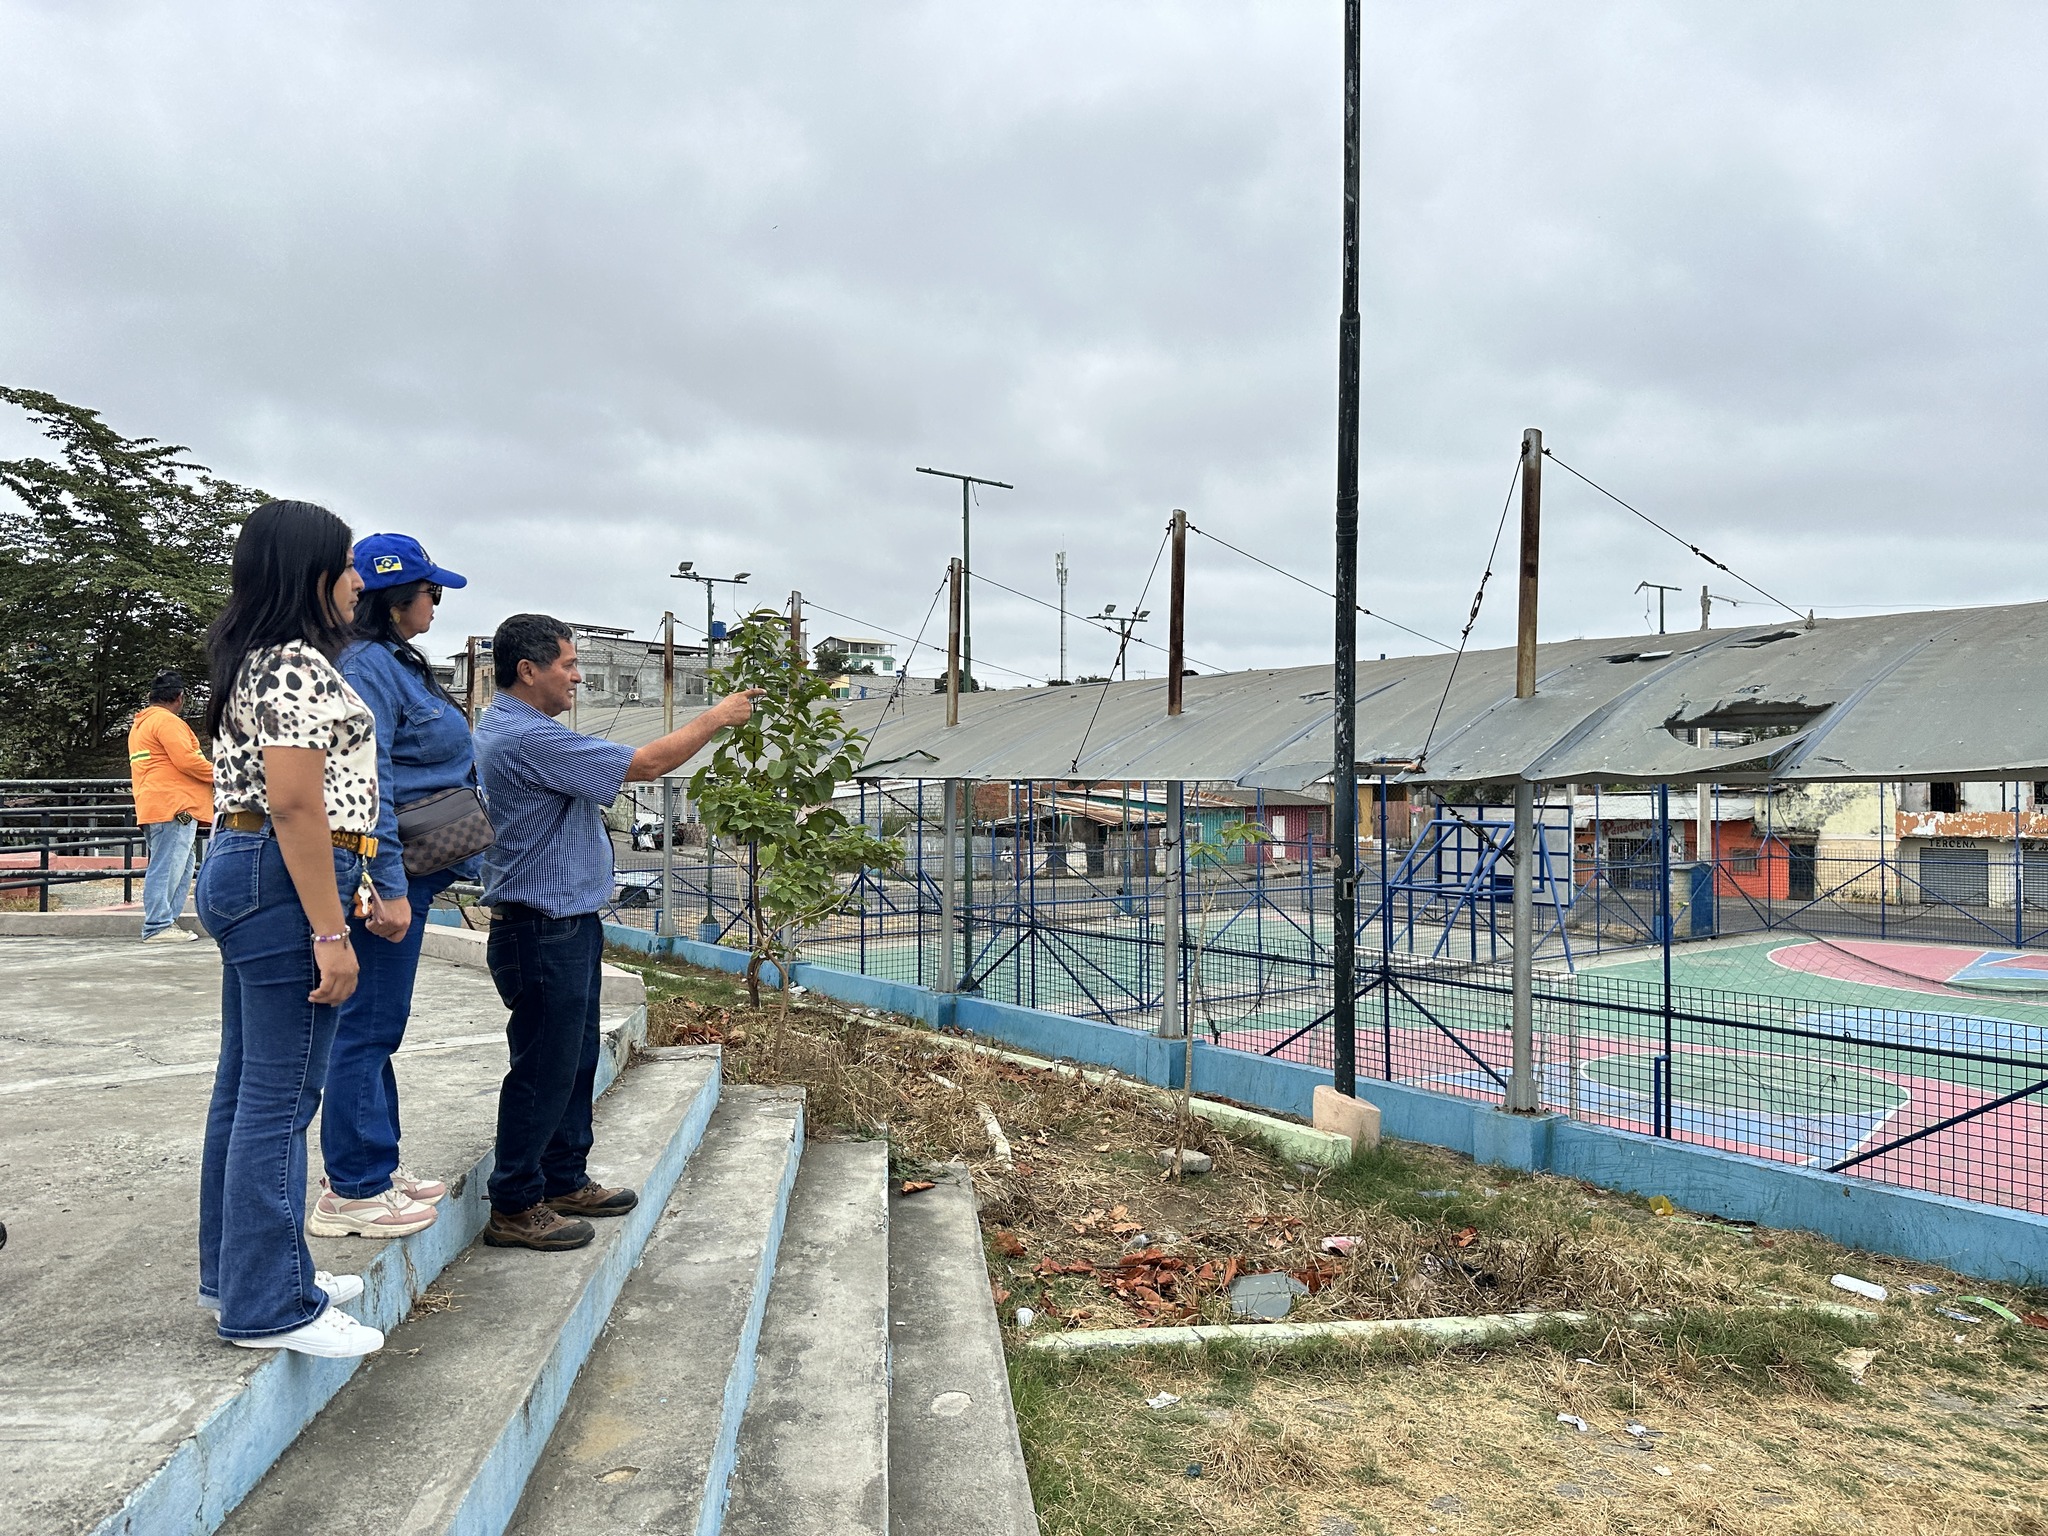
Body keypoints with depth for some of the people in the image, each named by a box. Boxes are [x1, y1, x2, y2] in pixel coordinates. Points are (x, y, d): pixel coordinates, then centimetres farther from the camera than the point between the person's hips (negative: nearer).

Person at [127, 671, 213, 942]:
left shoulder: (139, 724, 26)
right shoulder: (167, 721, -8)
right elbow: (186, 759, -17)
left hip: (153, 806, 11)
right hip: (174, 807, -11)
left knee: (181, 867, 14)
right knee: (167, 868, -10)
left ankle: (167, 922, 14)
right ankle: (158, 927, -10)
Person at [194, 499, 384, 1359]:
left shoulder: (256, 660, 16)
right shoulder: (299, 665, -16)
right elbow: (297, 806, -22)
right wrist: (330, 934, -21)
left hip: (240, 870, 11)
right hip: (285, 880, -11)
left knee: (246, 1086, 17)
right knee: (280, 1096, -3)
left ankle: (237, 1271, 29)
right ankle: (268, 1307, 7)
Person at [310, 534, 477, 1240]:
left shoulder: (398, 663, 16)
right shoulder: (367, 665, -15)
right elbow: (364, 784, -22)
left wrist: (438, 869, 25)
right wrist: (389, 888, -24)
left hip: (411, 869, 10)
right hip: (388, 871, -10)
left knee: (379, 1024, 17)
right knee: (368, 1025, -1)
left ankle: (376, 1167, 28)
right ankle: (351, 1193, 10)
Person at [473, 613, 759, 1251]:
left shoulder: (504, 727, 14)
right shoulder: (529, 738, -22)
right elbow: (642, 765, -21)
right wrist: (716, 718, -11)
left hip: (565, 925, 11)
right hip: (542, 930, -11)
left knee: (575, 1060, 18)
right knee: (543, 1068, -1)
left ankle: (564, 1181, 29)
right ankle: (515, 1208, 10)